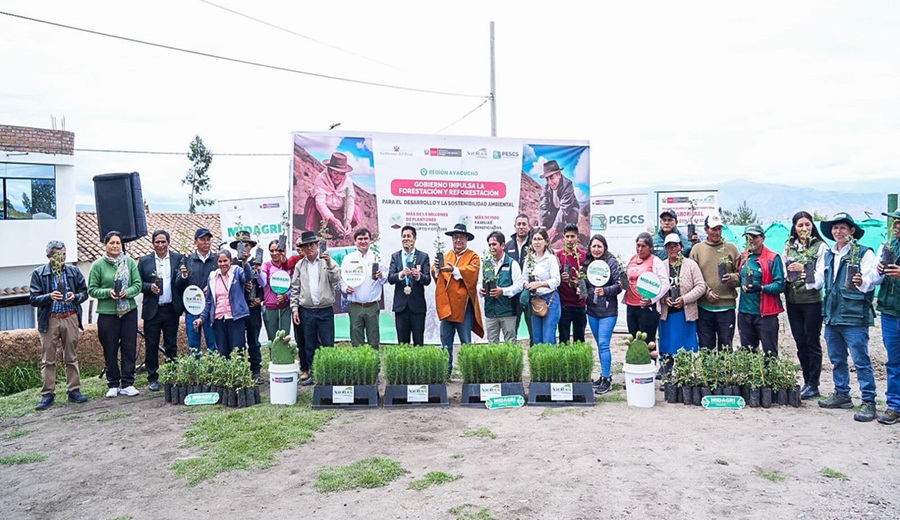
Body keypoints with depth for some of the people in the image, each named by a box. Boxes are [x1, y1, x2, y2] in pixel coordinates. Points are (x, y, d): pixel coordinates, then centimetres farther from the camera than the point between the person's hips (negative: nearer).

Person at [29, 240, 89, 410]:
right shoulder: (38, 274, 0)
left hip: (71, 319, 2)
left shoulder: (74, 271, 6)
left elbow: (84, 292, 10)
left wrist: (75, 297, -12)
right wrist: (49, 297, -21)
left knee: (71, 358, 9)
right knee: (48, 359, 3)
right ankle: (47, 394, 10)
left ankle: (74, 391, 16)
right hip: (49, 321, -2)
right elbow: (33, 298, -3)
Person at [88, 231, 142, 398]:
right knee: (110, 350, 6)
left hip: (129, 311, 1)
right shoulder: (98, 265, -2)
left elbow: (138, 285, 2)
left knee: (130, 348, 3)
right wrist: (108, 292, -16)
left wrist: (127, 292, -16)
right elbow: (92, 290, 0)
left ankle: (127, 384, 12)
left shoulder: (129, 262, 2)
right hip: (107, 313, -1)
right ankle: (113, 384, 19)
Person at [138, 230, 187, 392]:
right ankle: (153, 378, 14)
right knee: (151, 345, 4)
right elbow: (138, 283, 7)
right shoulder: (144, 261, 5)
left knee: (171, 345, 8)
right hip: (152, 310, 0)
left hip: (171, 309, 0)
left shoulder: (178, 258, 3)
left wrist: (184, 276, -26)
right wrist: (149, 286, -12)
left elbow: (181, 285, -4)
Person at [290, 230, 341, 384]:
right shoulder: (299, 266, 8)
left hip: (325, 310, -3)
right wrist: (294, 308, 4)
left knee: (328, 345, -1)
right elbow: (295, 289, 10)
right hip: (306, 311, 3)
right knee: (310, 345, 11)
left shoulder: (328, 261, 1)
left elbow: (336, 279, -11)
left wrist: (329, 263, -22)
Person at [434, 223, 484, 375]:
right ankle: (446, 372, 13)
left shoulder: (473, 257, 4)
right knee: (446, 344, 6)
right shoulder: (445, 256, 17)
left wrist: (454, 270, -26)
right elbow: (435, 275, 4)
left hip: (463, 305, -4)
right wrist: (437, 268, -17)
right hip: (446, 305, 4)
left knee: (466, 342, 2)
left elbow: (472, 272, -16)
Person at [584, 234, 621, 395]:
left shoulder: (612, 262, -7)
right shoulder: (587, 263, 10)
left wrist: (605, 291, -26)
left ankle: (606, 379, -2)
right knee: (600, 345, 14)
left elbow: (618, 285, -11)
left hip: (608, 310, -6)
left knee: (603, 344, -9)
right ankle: (605, 374, 24)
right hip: (592, 309, 6)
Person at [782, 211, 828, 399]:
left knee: (812, 342, 1)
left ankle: (813, 385, 9)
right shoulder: (789, 246, 10)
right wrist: (786, 276, -5)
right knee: (800, 342, 11)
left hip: (812, 300, -5)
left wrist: (804, 269, -21)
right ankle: (807, 381, 22)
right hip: (792, 300, 5)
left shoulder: (820, 246, -4)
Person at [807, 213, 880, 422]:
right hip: (832, 316, 7)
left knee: (861, 361, -5)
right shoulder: (827, 256, 15)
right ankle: (842, 395, 27)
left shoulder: (864, 253, -3)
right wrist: (810, 280, -6)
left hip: (854, 316, -7)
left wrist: (862, 282, -32)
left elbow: (872, 279, -12)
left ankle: (868, 402, 1)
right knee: (837, 359, 15)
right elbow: (819, 280, 14)